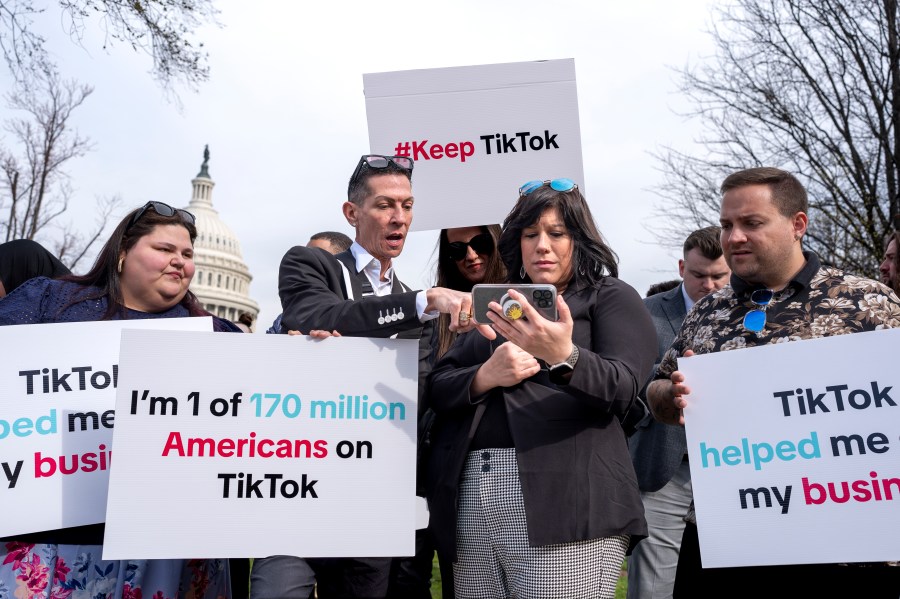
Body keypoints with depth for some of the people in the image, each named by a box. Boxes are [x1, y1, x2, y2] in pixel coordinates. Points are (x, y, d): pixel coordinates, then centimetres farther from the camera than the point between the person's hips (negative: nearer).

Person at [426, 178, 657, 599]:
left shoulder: (612, 298, 8)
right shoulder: (495, 306, 20)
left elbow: (622, 390, -8)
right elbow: (437, 388, 12)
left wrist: (563, 357, -28)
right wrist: (484, 378, -8)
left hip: (563, 496, -4)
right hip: (471, 499, 5)